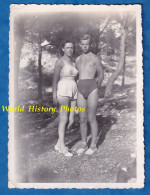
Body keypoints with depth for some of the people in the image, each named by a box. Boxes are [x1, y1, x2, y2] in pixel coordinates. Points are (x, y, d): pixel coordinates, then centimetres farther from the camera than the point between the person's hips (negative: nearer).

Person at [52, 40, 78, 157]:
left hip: (73, 92, 8)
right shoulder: (60, 62, -4)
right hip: (63, 91, -7)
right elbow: (55, 79, -8)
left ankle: (59, 144, 18)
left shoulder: (73, 63, 18)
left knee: (71, 120, 5)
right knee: (64, 119, -6)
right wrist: (54, 96, -14)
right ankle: (62, 147, 5)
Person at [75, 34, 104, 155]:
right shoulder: (78, 59, 16)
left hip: (92, 90, -4)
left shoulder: (95, 58, 3)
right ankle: (84, 144, 17)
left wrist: (96, 88, 4)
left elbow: (101, 75, 9)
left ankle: (93, 145, 9)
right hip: (80, 91, 4)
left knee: (91, 119, -2)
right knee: (82, 119, 6)